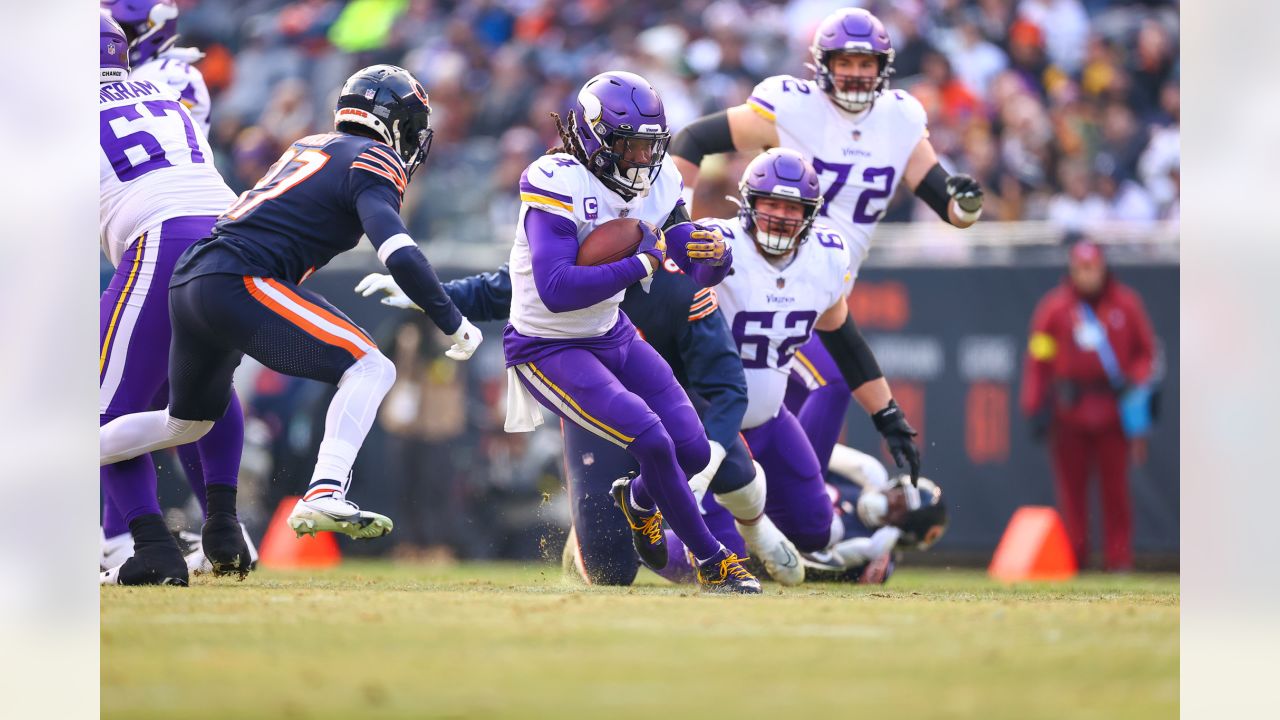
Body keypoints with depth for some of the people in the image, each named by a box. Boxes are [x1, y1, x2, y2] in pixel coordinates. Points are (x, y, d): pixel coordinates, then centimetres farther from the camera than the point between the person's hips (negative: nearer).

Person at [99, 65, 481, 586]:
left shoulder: (309, 148, 23)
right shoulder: (373, 161, -2)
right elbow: (399, 254, -14)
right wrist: (454, 324, -8)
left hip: (187, 283, 9)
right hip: (239, 282, -9)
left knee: (187, 423, 28)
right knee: (370, 369, -9)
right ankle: (325, 494, -27)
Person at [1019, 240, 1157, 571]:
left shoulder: (1126, 304, 8)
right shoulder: (1054, 307, 4)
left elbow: (1145, 350, 14)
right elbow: (1038, 359, 4)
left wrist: (1136, 382, -2)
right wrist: (1035, 407, -1)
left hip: (1114, 406, 0)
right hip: (1069, 407, 0)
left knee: (1115, 484, -1)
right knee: (1071, 484, -1)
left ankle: (1119, 557, 1)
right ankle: (1072, 555, 4)